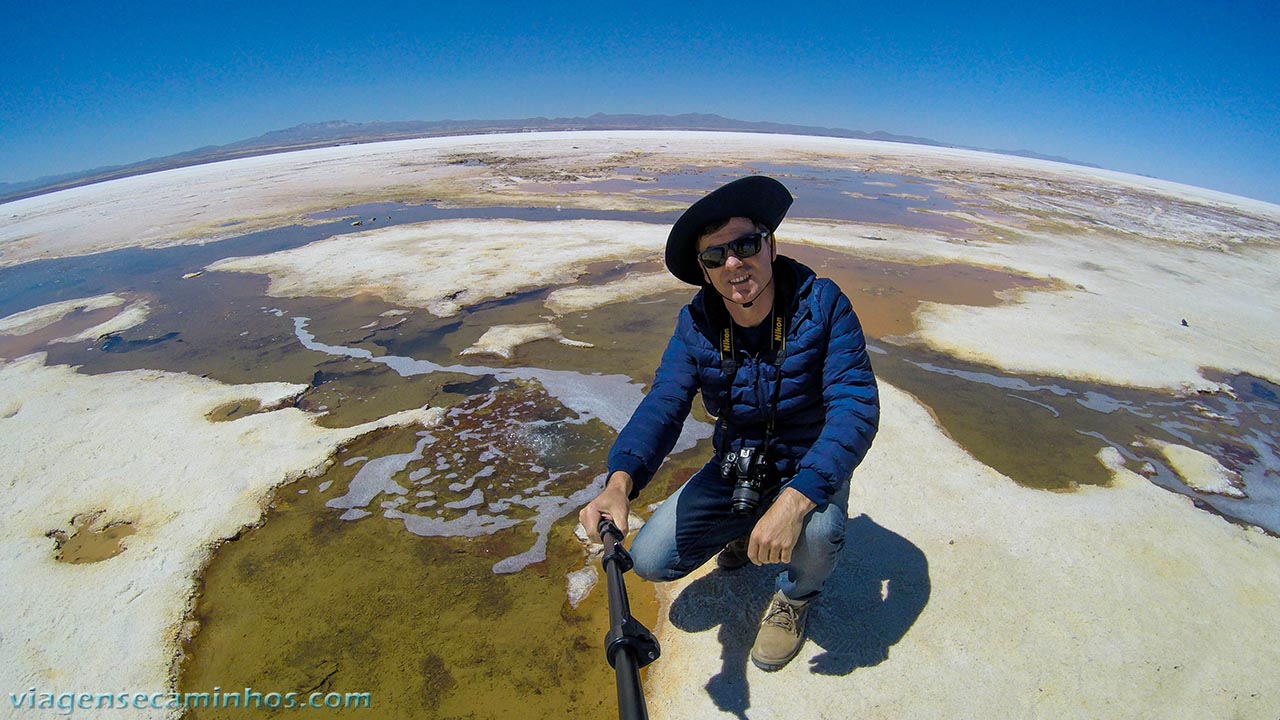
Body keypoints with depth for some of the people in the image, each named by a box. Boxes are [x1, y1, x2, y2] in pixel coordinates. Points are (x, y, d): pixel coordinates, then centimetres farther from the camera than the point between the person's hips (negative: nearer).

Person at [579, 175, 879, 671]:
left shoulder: (821, 305, -22)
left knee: (817, 531, -36)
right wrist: (620, 481, -43)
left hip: (810, 470, -2)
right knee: (650, 561, -8)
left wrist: (796, 499, -44)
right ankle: (741, 529, 23)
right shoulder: (696, 324, -12)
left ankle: (794, 597, 3)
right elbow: (663, 404, -23)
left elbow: (856, 406, -29)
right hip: (733, 470, 3)